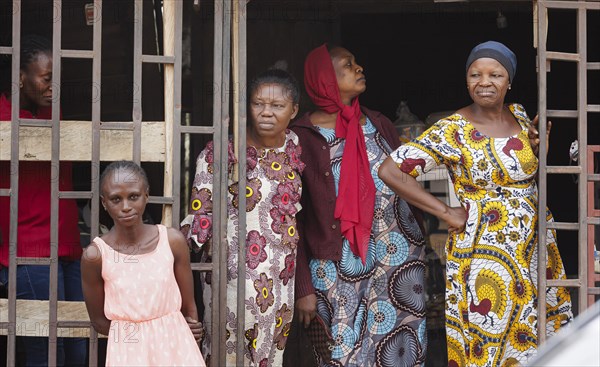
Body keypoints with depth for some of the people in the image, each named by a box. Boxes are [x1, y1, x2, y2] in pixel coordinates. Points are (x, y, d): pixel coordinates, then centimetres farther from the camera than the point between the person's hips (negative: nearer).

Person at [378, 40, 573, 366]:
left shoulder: (519, 116, 6)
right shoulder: (452, 130, -11)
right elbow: (390, 170, -16)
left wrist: (542, 143, -1)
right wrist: (445, 213, -14)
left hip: (535, 249, 6)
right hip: (483, 254, -5)